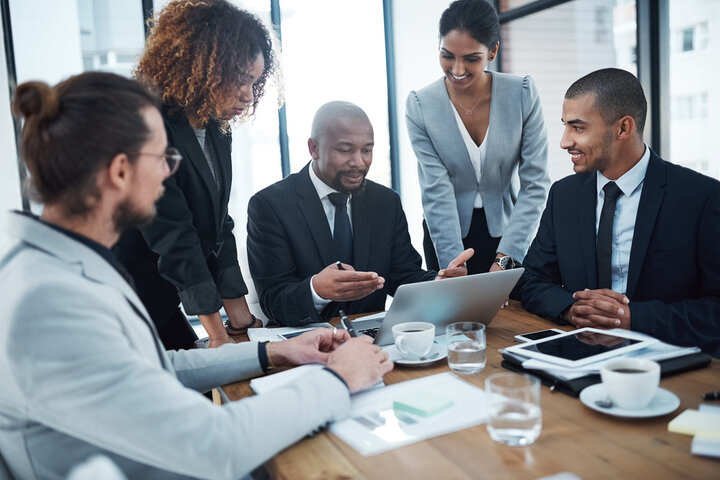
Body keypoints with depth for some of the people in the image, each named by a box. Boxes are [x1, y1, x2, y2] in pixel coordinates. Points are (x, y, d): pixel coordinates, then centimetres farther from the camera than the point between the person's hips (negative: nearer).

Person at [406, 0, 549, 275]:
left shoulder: (523, 94, -12)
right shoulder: (420, 106, -12)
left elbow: (535, 184, -13)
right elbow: (437, 193, -16)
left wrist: (504, 259, -22)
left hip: (505, 231, 0)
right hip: (446, 233, 0)